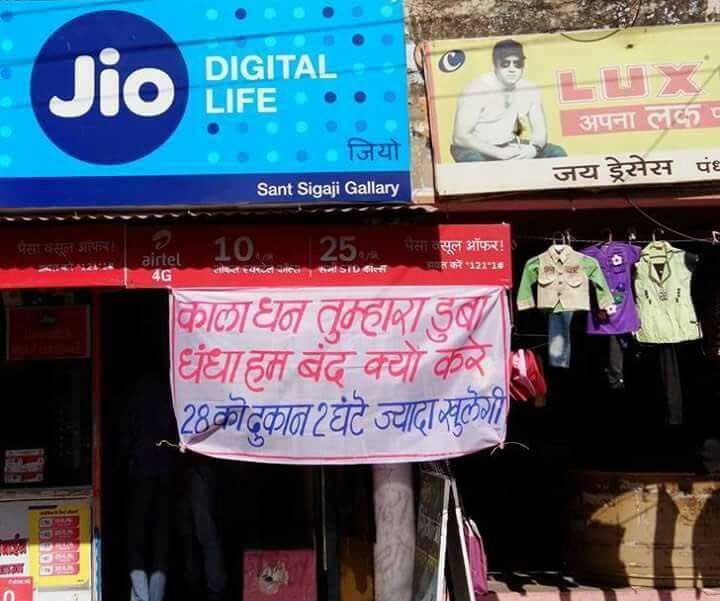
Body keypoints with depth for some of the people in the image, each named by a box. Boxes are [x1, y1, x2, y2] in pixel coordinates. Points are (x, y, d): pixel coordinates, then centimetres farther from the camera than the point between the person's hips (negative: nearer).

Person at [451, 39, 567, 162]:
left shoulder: (529, 90, -4)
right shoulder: (477, 90, -19)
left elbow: (540, 130, 1)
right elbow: (460, 136, -24)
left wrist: (533, 148, -24)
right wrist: (499, 152, -34)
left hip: (509, 146, 6)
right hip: (476, 149, -5)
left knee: (558, 154, -5)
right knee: (475, 161, -39)